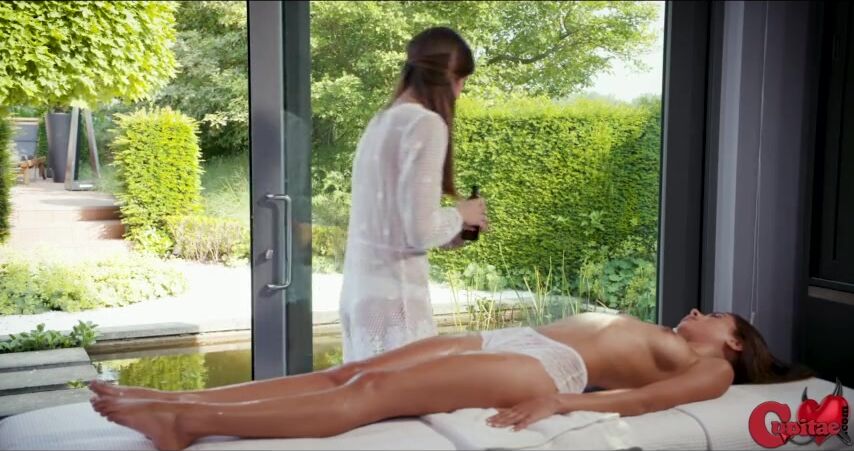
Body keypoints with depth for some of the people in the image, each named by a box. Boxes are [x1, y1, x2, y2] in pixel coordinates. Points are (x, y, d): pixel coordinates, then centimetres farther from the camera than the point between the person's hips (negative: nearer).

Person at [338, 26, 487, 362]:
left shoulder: (381, 122, 12)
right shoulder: (426, 124, -12)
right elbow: (419, 231, -19)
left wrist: (455, 230, 16)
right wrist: (460, 214, 0)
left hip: (360, 294, 8)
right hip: (392, 299, -8)